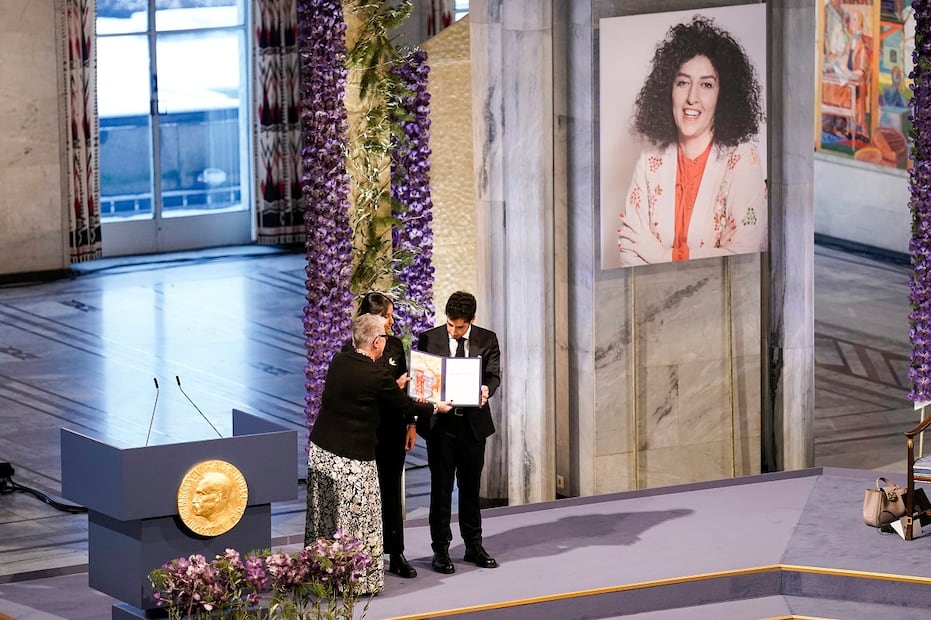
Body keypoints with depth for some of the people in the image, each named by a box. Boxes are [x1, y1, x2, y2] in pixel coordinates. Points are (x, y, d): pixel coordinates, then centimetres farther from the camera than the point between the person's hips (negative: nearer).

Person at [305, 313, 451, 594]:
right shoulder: (377, 376, -17)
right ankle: (358, 580, 12)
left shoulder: (338, 362, 3)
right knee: (355, 519, 4)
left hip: (320, 452, 7)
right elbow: (405, 406, -3)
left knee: (323, 518, 15)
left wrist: (397, 390, 27)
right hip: (351, 460, -7)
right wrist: (436, 408, 15)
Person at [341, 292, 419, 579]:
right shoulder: (352, 350, -10)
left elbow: (404, 388, 12)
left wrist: (411, 425, 9)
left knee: (392, 490, 9)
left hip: (393, 429, 5)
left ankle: (396, 555, 13)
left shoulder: (395, 345, 7)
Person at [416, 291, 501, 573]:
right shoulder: (429, 338, -3)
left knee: (471, 486, 12)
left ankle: (474, 545, 23)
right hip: (440, 422, -2)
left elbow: (494, 374, -6)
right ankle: (441, 549, 8)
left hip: (473, 422, 2)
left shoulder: (487, 339, 0)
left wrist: (486, 389, -29)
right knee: (441, 486, 2)